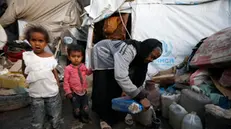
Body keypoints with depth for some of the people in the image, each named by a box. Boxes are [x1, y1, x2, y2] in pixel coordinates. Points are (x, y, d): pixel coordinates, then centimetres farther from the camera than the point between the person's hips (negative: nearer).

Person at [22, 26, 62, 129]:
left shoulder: (50, 57, -7)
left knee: (55, 119, 17)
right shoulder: (26, 56, -10)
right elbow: (25, 74, 3)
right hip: (36, 95, -1)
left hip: (52, 93, 1)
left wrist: (57, 86, 5)